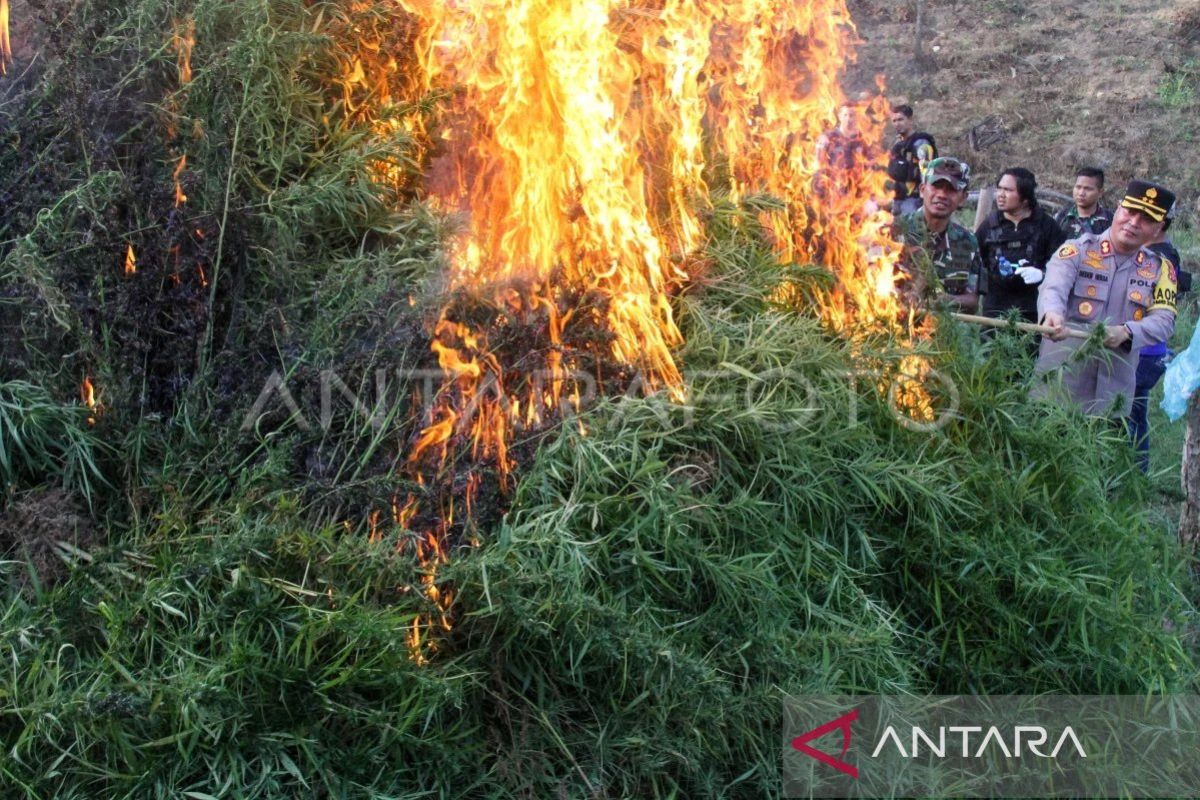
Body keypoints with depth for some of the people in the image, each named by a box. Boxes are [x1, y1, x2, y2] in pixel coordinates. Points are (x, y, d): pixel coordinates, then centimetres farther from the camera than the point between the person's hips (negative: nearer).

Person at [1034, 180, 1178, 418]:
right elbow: (1053, 289, -20)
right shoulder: (1077, 251, -1)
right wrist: (1052, 313, -44)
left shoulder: (1161, 269, 10)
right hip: (1058, 382, -3)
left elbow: (1164, 320, -3)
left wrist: (1126, 332, -24)